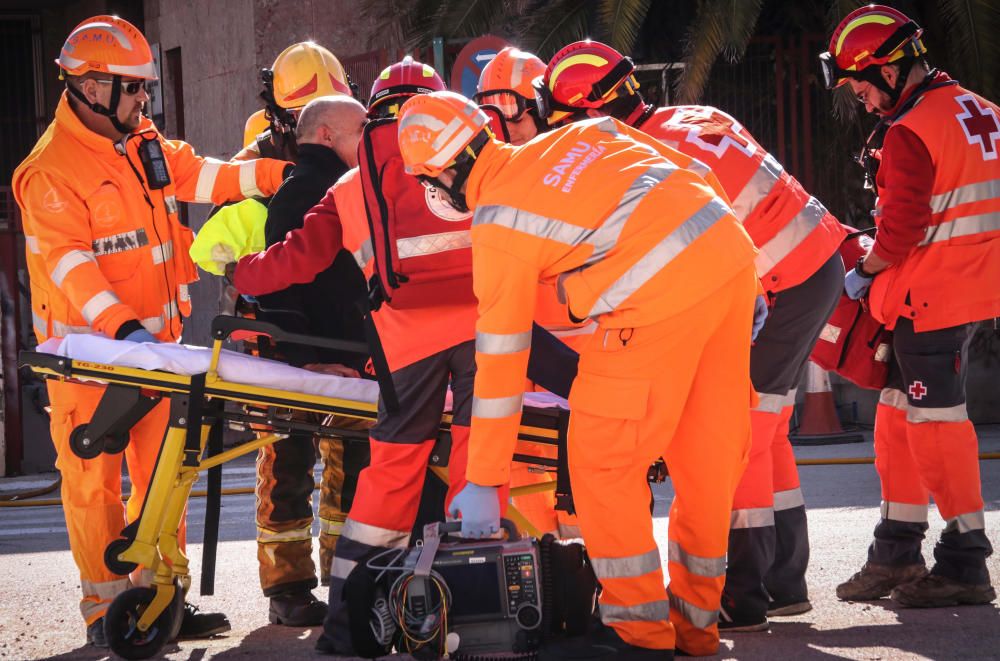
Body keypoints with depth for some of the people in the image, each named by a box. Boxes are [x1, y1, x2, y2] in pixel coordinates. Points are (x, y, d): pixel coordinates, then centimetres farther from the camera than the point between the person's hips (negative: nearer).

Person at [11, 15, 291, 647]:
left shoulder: (144, 145, 10)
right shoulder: (53, 170, -15)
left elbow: (200, 175, 12)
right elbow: (69, 263, -21)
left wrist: (280, 174, -1)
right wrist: (119, 326, -32)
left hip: (152, 338, 8)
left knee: (163, 470, 10)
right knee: (95, 478, -3)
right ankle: (106, 612, 3)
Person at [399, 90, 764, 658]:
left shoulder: (497, 225, 1)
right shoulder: (579, 133, 18)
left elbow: (500, 361, 4)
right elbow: (692, 177, 19)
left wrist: (484, 483, 11)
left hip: (662, 293, -8)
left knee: (603, 460, 5)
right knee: (709, 451, 16)